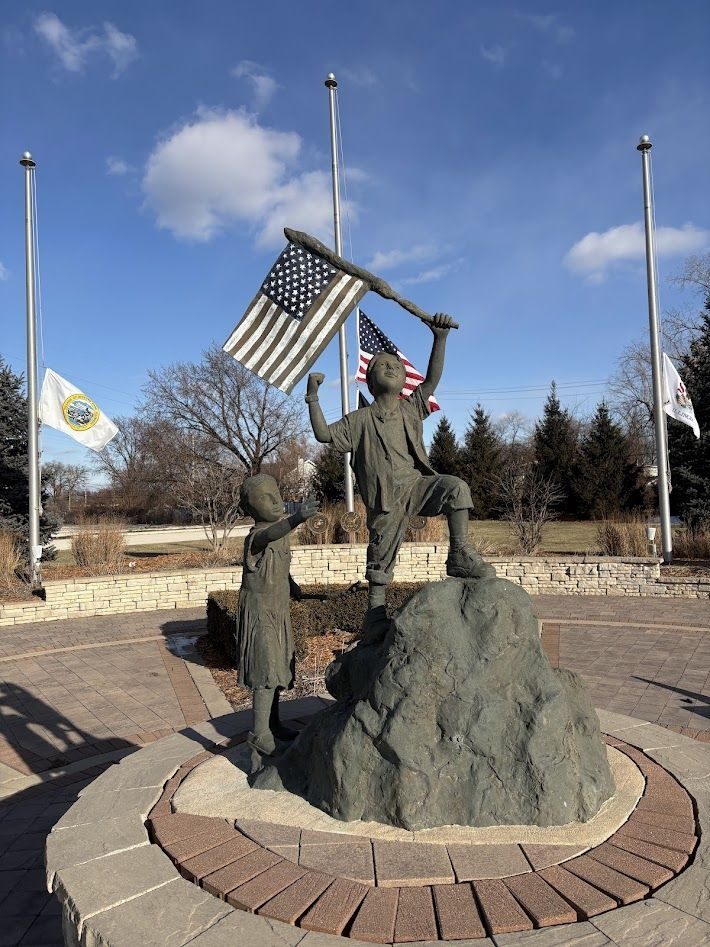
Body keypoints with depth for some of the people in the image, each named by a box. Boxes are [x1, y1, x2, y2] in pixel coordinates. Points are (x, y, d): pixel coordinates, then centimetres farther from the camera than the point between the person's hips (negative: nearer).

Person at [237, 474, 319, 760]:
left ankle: (273, 724, 31)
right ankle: (260, 737, -13)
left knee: (278, 668, 16)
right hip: (259, 612, -8)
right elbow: (270, 535, -48)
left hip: (278, 611, 9)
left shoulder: (281, 527, 6)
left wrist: (291, 584, 41)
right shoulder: (256, 537, -21)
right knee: (267, 671, -15)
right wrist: (296, 519, -66)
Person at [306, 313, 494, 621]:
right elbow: (324, 434, 2)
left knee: (456, 487, -26)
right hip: (386, 501, -2)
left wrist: (440, 338, -13)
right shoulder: (360, 420, 6)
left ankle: (460, 556, -18)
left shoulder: (411, 409, 10)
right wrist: (313, 397, -5)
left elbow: (432, 379, -2)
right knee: (380, 560, 4)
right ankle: (375, 608, 26)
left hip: (417, 485, 2)